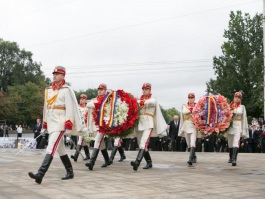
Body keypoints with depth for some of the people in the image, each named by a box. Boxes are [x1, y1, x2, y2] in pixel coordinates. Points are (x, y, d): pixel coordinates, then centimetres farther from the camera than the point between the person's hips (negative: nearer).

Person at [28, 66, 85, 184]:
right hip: (51, 124, 8)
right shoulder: (48, 90, 15)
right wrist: (44, 125, 17)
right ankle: (70, 172, 26)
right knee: (60, 149, 14)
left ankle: (40, 175, -24)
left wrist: (68, 126, -17)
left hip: (60, 124, -8)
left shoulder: (66, 90, -6)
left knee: (51, 148, -16)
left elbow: (70, 108, -11)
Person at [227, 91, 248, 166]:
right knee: (230, 143, 11)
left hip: (238, 126, -2)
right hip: (230, 126, 2)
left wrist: (243, 129, 2)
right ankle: (231, 158, 27)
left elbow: (244, 118, 6)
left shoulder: (242, 107, 6)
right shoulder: (230, 106, 4)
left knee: (236, 142, -17)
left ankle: (234, 159, -27)